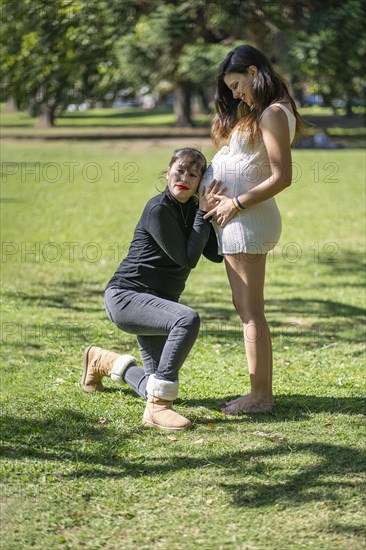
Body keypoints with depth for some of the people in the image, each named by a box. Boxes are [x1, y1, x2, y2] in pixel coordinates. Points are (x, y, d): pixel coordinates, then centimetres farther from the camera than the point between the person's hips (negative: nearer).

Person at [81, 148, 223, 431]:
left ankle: (103, 361, 40)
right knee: (188, 319, -37)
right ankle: (157, 407, -33)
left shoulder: (192, 209, 7)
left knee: (157, 388, 10)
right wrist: (203, 214, -17)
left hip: (157, 302, 9)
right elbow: (188, 258, -19)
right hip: (126, 296, -9)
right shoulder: (159, 210, -17)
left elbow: (217, 253, 0)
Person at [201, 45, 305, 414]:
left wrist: (236, 204, -16)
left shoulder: (274, 114, -14)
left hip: (247, 220, -10)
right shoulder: (257, 113, 17)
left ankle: (260, 397, -4)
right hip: (236, 221, 10)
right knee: (245, 307, 11)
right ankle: (261, 392, 16)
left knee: (250, 310, -7)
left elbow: (282, 177, -21)